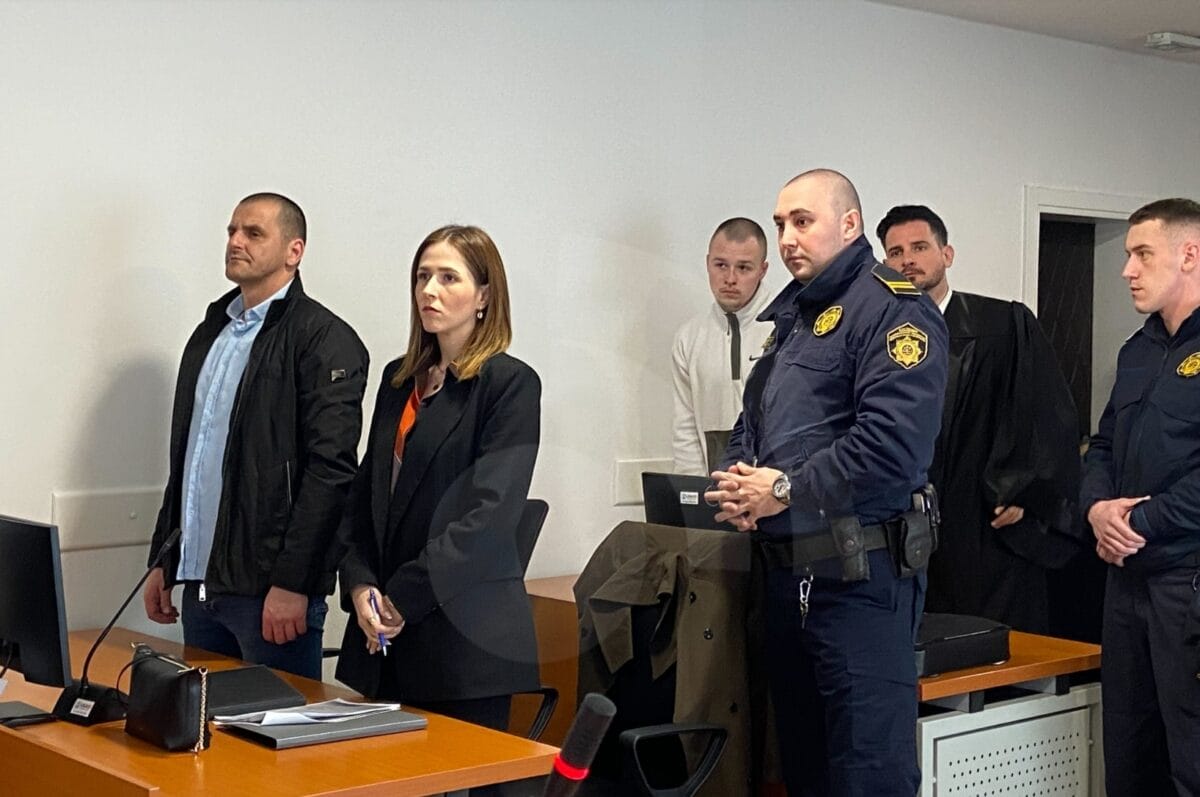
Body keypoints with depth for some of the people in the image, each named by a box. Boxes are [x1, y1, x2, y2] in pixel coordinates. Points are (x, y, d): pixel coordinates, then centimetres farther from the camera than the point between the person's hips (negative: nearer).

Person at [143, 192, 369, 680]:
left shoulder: (323, 340, -9)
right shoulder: (210, 333, 17)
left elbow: (331, 469, -16)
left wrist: (292, 583, -20)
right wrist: (163, 562, 17)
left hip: (271, 588, -8)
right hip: (199, 582, 8)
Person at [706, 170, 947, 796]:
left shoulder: (893, 310, -11)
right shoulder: (794, 316, 18)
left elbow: (893, 446, -24)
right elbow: (751, 422, 23)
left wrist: (786, 491, -15)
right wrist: (740, 479, 0)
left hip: (859, 576, -9)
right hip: (786, 572, 9)